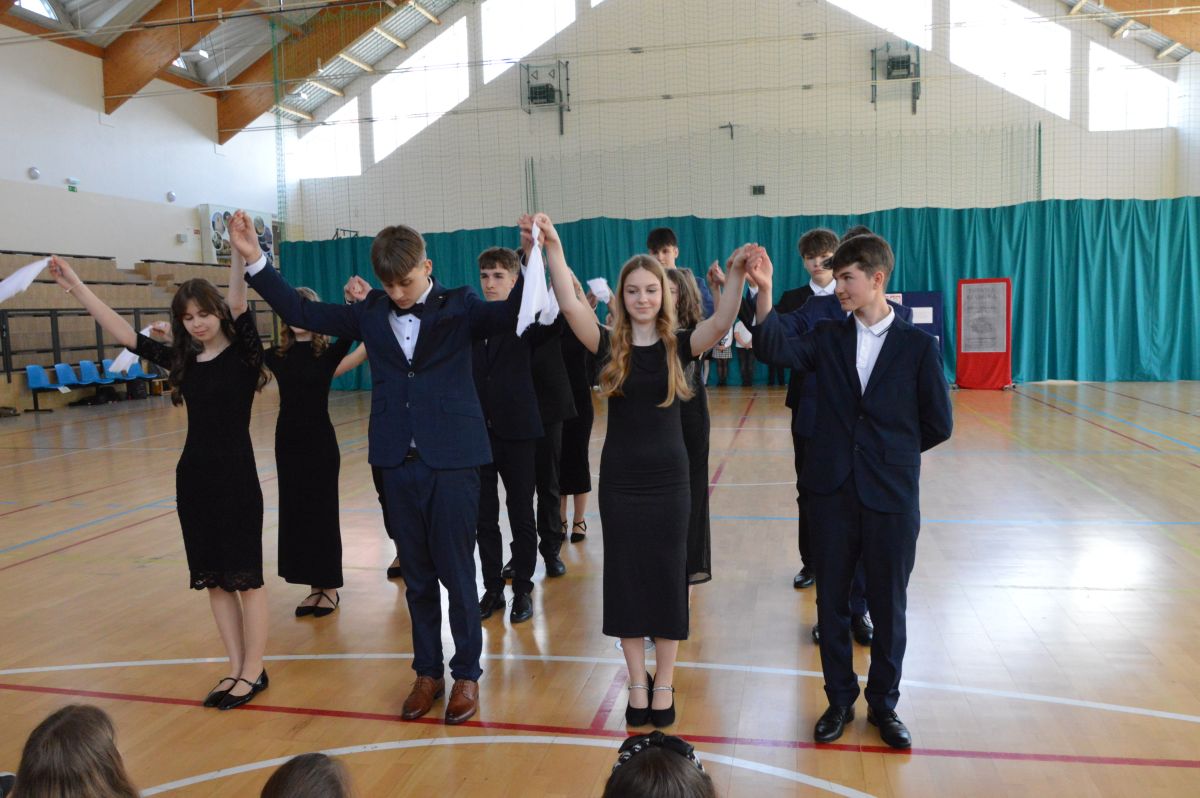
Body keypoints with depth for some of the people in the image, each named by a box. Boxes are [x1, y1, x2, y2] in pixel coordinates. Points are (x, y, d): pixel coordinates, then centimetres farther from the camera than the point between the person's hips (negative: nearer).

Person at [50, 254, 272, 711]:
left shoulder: (242, 352, -6)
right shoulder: (181, 360, 8)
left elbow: (239, 304, -22)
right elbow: (122, 334, 8)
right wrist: (75, 286, 4)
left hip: (237, 479, -6)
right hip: (194, 479, 6)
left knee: (245, 576, 1)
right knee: (213, 578, 9)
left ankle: (254, 670, 12)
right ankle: (236, 669, 20)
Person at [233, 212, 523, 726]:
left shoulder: (458, 307, -4)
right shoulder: (371, 313, 6)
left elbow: (511, 314, -20)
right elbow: (301, 312, 9)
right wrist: (253, 260, 3)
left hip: (452, 461, -3)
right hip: (399, 464, 4)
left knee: (457, 574, 6)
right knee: (417, 577, 14)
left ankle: (467, 674, 23)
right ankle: (427, 672, 29)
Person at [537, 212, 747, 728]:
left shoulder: (678, 346, -3)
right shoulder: (608, 345, -2)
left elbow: (721, 324, -23)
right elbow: (570, 306, -19)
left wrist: (736, 277, -40)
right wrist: (553, 247, -29)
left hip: (668, 477, 0)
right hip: (619, 478, 1)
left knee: (667, 576, 8)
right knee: (624, 576, 8)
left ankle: (664, 682, 24)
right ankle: (637, 682, 24)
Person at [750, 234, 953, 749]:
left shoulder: (918, 345, -3)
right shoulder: (827, 339, 3)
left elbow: (938, 424, 0)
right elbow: (777, 348, -16)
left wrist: (891, 453, 8)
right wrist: (764, 289, -27)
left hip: (892, 497, -2)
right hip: (832, 492, 2)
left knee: (888, 607, 11)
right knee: (831, 603, 12)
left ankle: (884, 704, 30)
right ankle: (839, 700, 30)